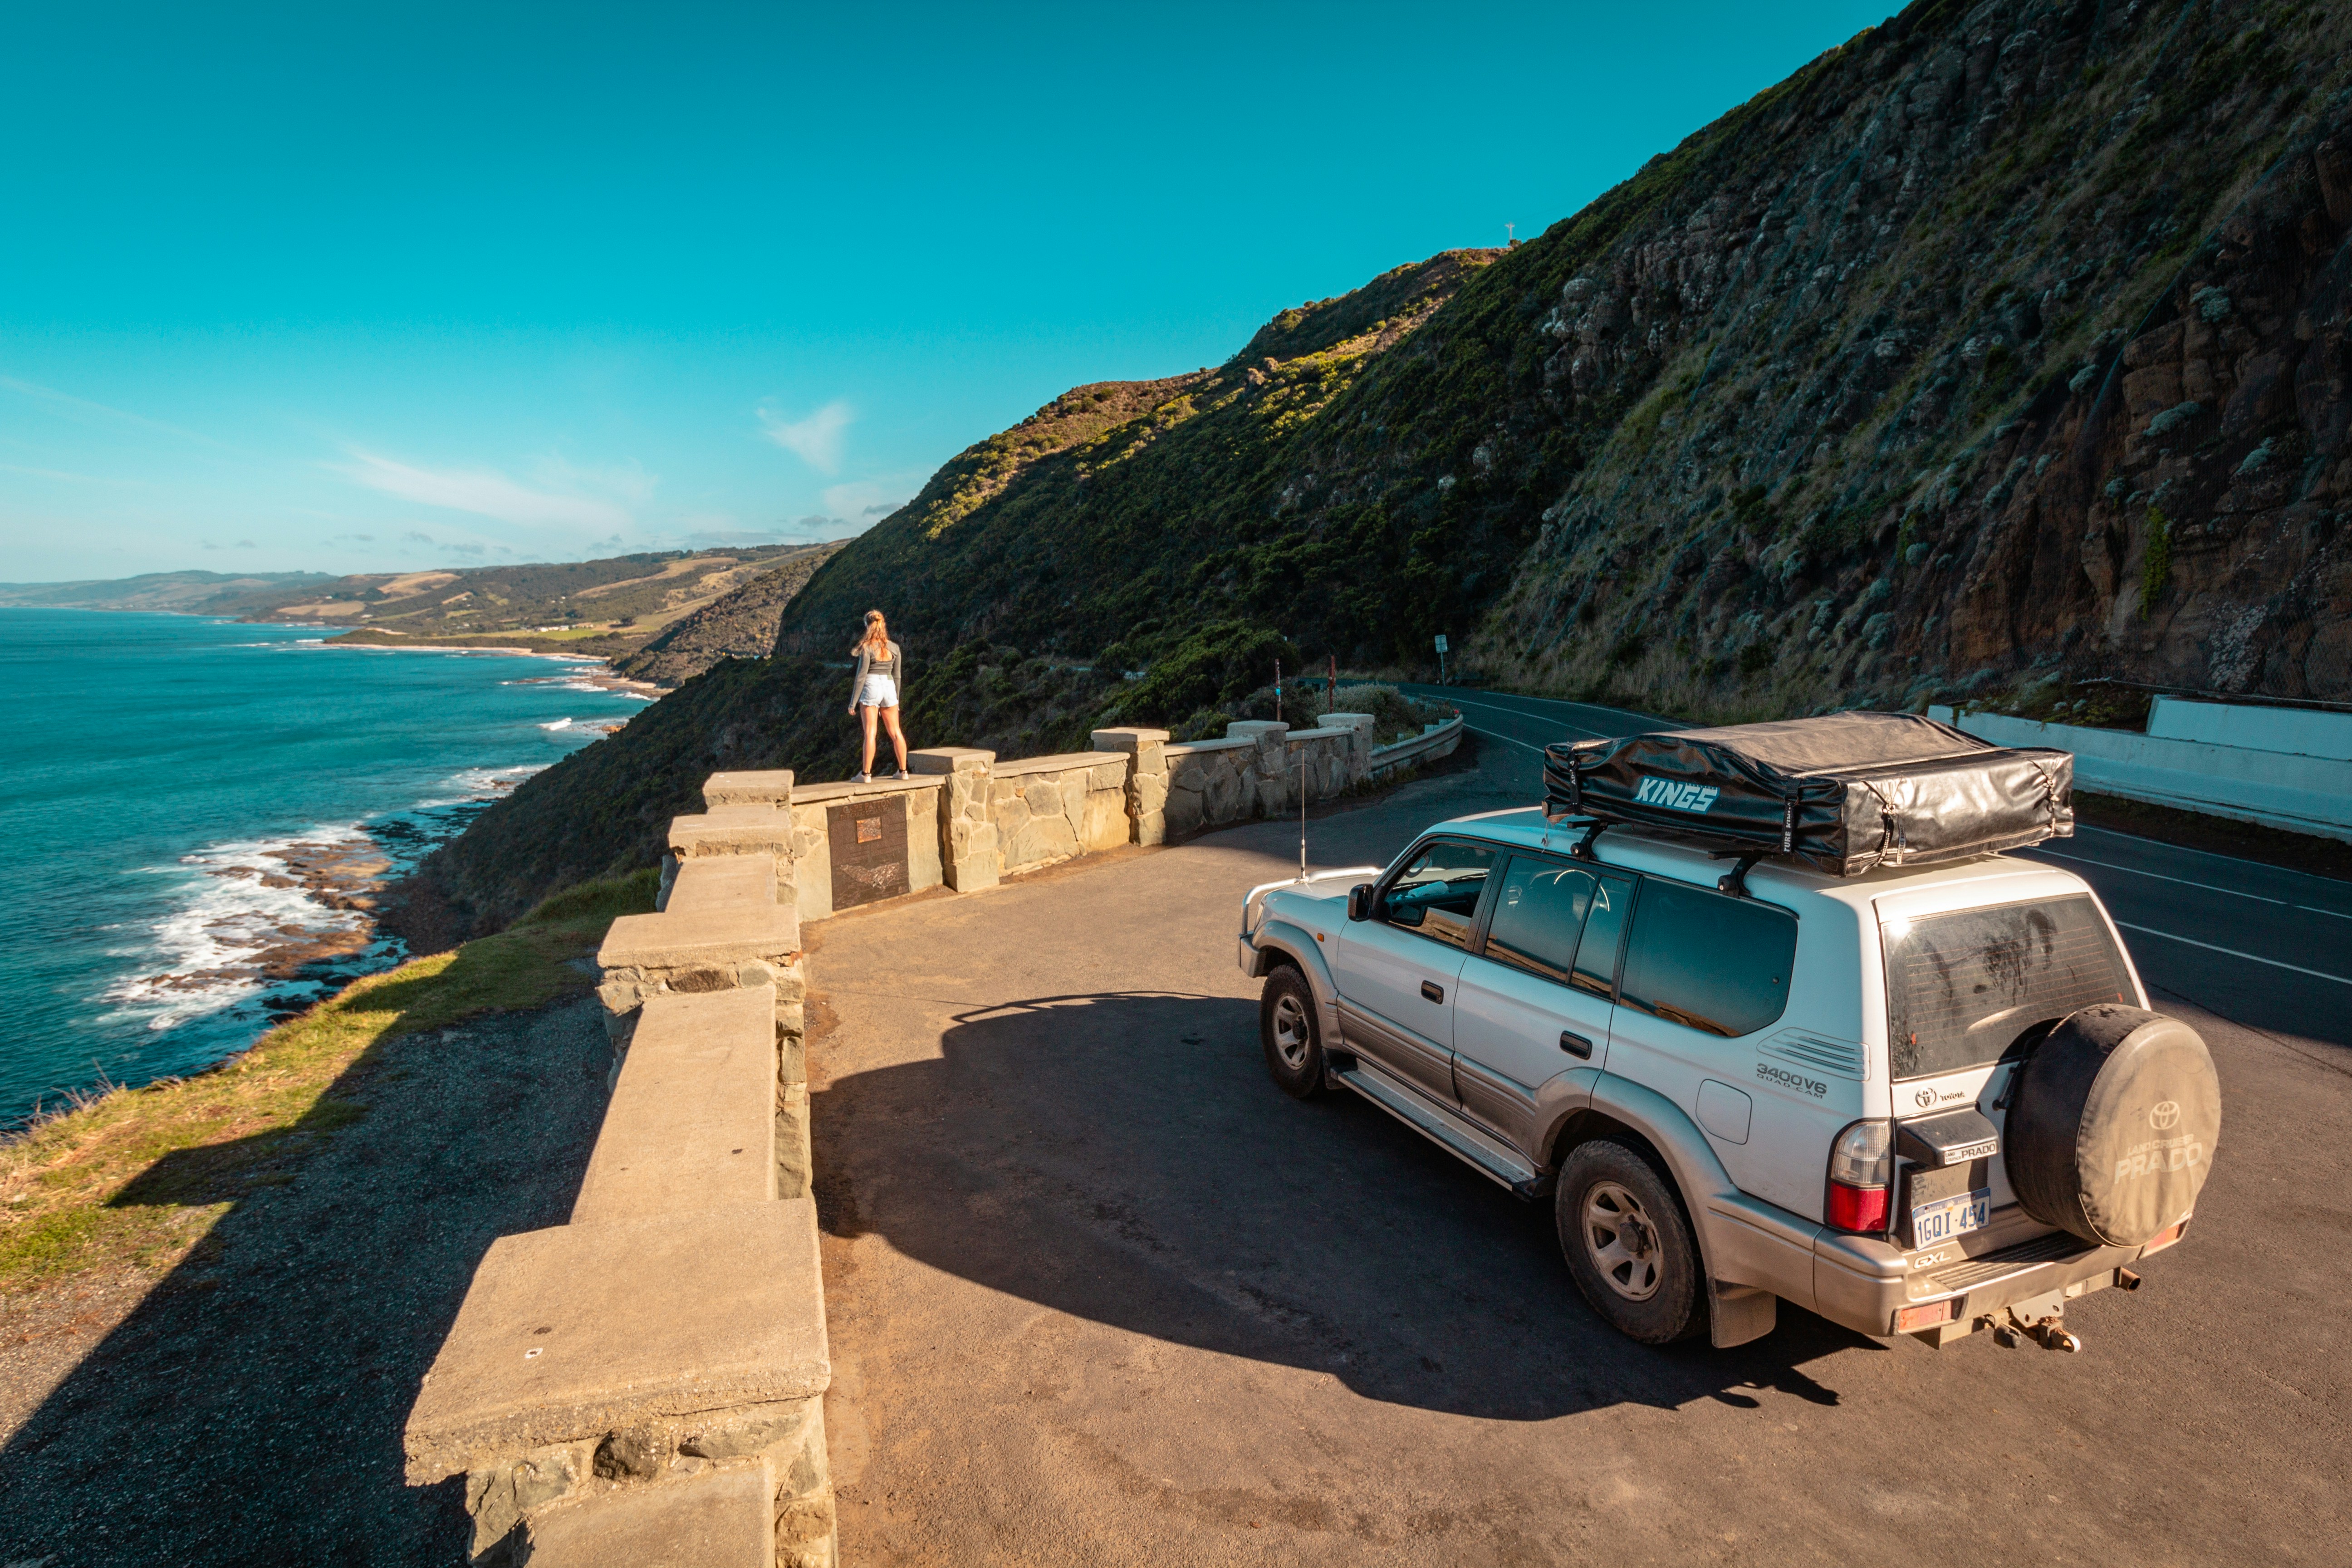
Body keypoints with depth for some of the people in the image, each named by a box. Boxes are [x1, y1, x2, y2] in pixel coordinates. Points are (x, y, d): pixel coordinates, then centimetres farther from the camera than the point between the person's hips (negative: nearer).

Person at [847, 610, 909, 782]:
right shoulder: (894, 648, 5)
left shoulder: (867, 648, -9)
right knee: (896, 732, 11)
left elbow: (861, 676, -10)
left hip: (871, 687, -4)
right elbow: (898, 676, 10)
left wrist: (853, 703, -5)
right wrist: (897, 700, 20)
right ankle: (903, 771, 15)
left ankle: (866, 774, 0)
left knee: (870, 733, -2)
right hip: (889, 687, 4)